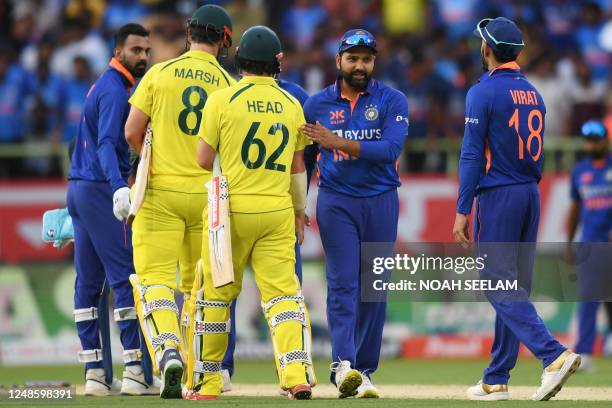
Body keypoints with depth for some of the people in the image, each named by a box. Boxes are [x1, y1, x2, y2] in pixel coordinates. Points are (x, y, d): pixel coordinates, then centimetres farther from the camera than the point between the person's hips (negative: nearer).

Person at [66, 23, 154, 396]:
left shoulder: (103, 86, 18)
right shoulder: (115, 90, -13)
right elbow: (106, 144, -26)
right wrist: (118, 187, -40)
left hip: (79, 191, 10)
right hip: (100, 189, -10)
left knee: (89, 282, 8)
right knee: (127, 276, -11)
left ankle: (94, 374, 8)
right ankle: (135, 371, -16)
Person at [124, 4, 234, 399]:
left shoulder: (160, 73, -1)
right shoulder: (228, 85, 1)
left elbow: (132, 132, -2)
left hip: (161, 193, -2)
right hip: (207, 195, 2)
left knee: (154, 278, -5)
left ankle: (168, 352, -29)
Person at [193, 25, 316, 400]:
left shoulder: (222, 101, -6)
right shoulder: (292, 105, 5)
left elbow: (203, 160, -5)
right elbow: (298, 167, 12)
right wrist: (300, 211, 24)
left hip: (232, 209, -2)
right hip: (278, 211, 2)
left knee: (216, 294, 10)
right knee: (283, 294, -2)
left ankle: (208, 381, 16)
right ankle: (298, 375, -20)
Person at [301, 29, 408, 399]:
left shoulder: (393, 101, 0)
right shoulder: (318, 104, 5)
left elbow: (391, 149, -16)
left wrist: (339, 143, -23)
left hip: (381, 202, 1)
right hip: (336, 202, -1)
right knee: (343, 284, -13)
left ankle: (364, 370, 11)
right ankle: (343, 366, -24)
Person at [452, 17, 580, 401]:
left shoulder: (484, 92, -10)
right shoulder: (533, 94, 12)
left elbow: (472, 155, -14)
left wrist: (462, 212, -13)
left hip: (497, 196, -7)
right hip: (531, 196, 7)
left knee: (500, 285, -9)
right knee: (514, 286, 9)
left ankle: (554, 354, -26)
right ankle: (497, 380, 13)